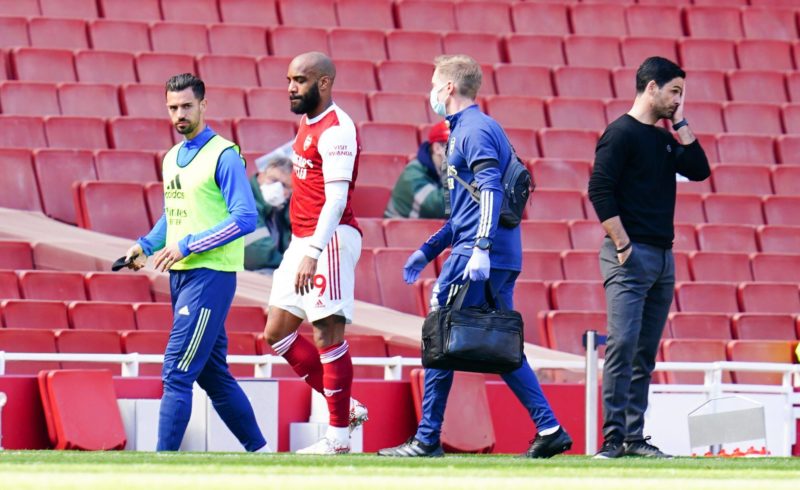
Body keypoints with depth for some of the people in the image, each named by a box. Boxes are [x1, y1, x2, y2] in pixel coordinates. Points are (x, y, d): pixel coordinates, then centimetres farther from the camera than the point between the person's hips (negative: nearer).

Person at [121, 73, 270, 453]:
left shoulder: (223, 156, -10)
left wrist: (187, 246, -21)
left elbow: (245, 218, -17)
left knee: (176, 374, -12)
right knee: (213, 375, 13)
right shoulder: (172, 158, 15)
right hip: (180, 276, 9)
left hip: (210, 275, -9)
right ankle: (258, 450, 23)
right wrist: (145, 246, 9)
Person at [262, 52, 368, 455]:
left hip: (330, 239, -11)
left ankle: (338, 437, -5)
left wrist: (313, 253, -32)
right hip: (302, 240, 11)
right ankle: (346, 408, 14)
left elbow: (336, 198, -24)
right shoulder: (308, 123, 16)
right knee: (277, 333, 10)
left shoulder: (335, 130, -15)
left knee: (328, 334, -9)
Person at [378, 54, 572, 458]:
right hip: (501, 260, 10)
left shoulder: (475, 130, -8)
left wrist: (481, 248, -30)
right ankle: (549, 429, 2)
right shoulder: (466, 129, 23)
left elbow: (490, 191, -21)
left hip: (480, 256, -10)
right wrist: (427, 250, 31)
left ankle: (427, 440, -2)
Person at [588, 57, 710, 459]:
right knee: (623, 345, -14)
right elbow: (600, 190, -12)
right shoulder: (621, 133, -6)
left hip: (662, 257, 8)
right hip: (630, 257, -8)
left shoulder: (665, 139, 19)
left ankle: (634, 438, 8)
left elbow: (699, 170, 9)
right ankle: (613, 438, -15)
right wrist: (622, 245, -16)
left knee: (645, 353, 7)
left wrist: (679, 123, 8)